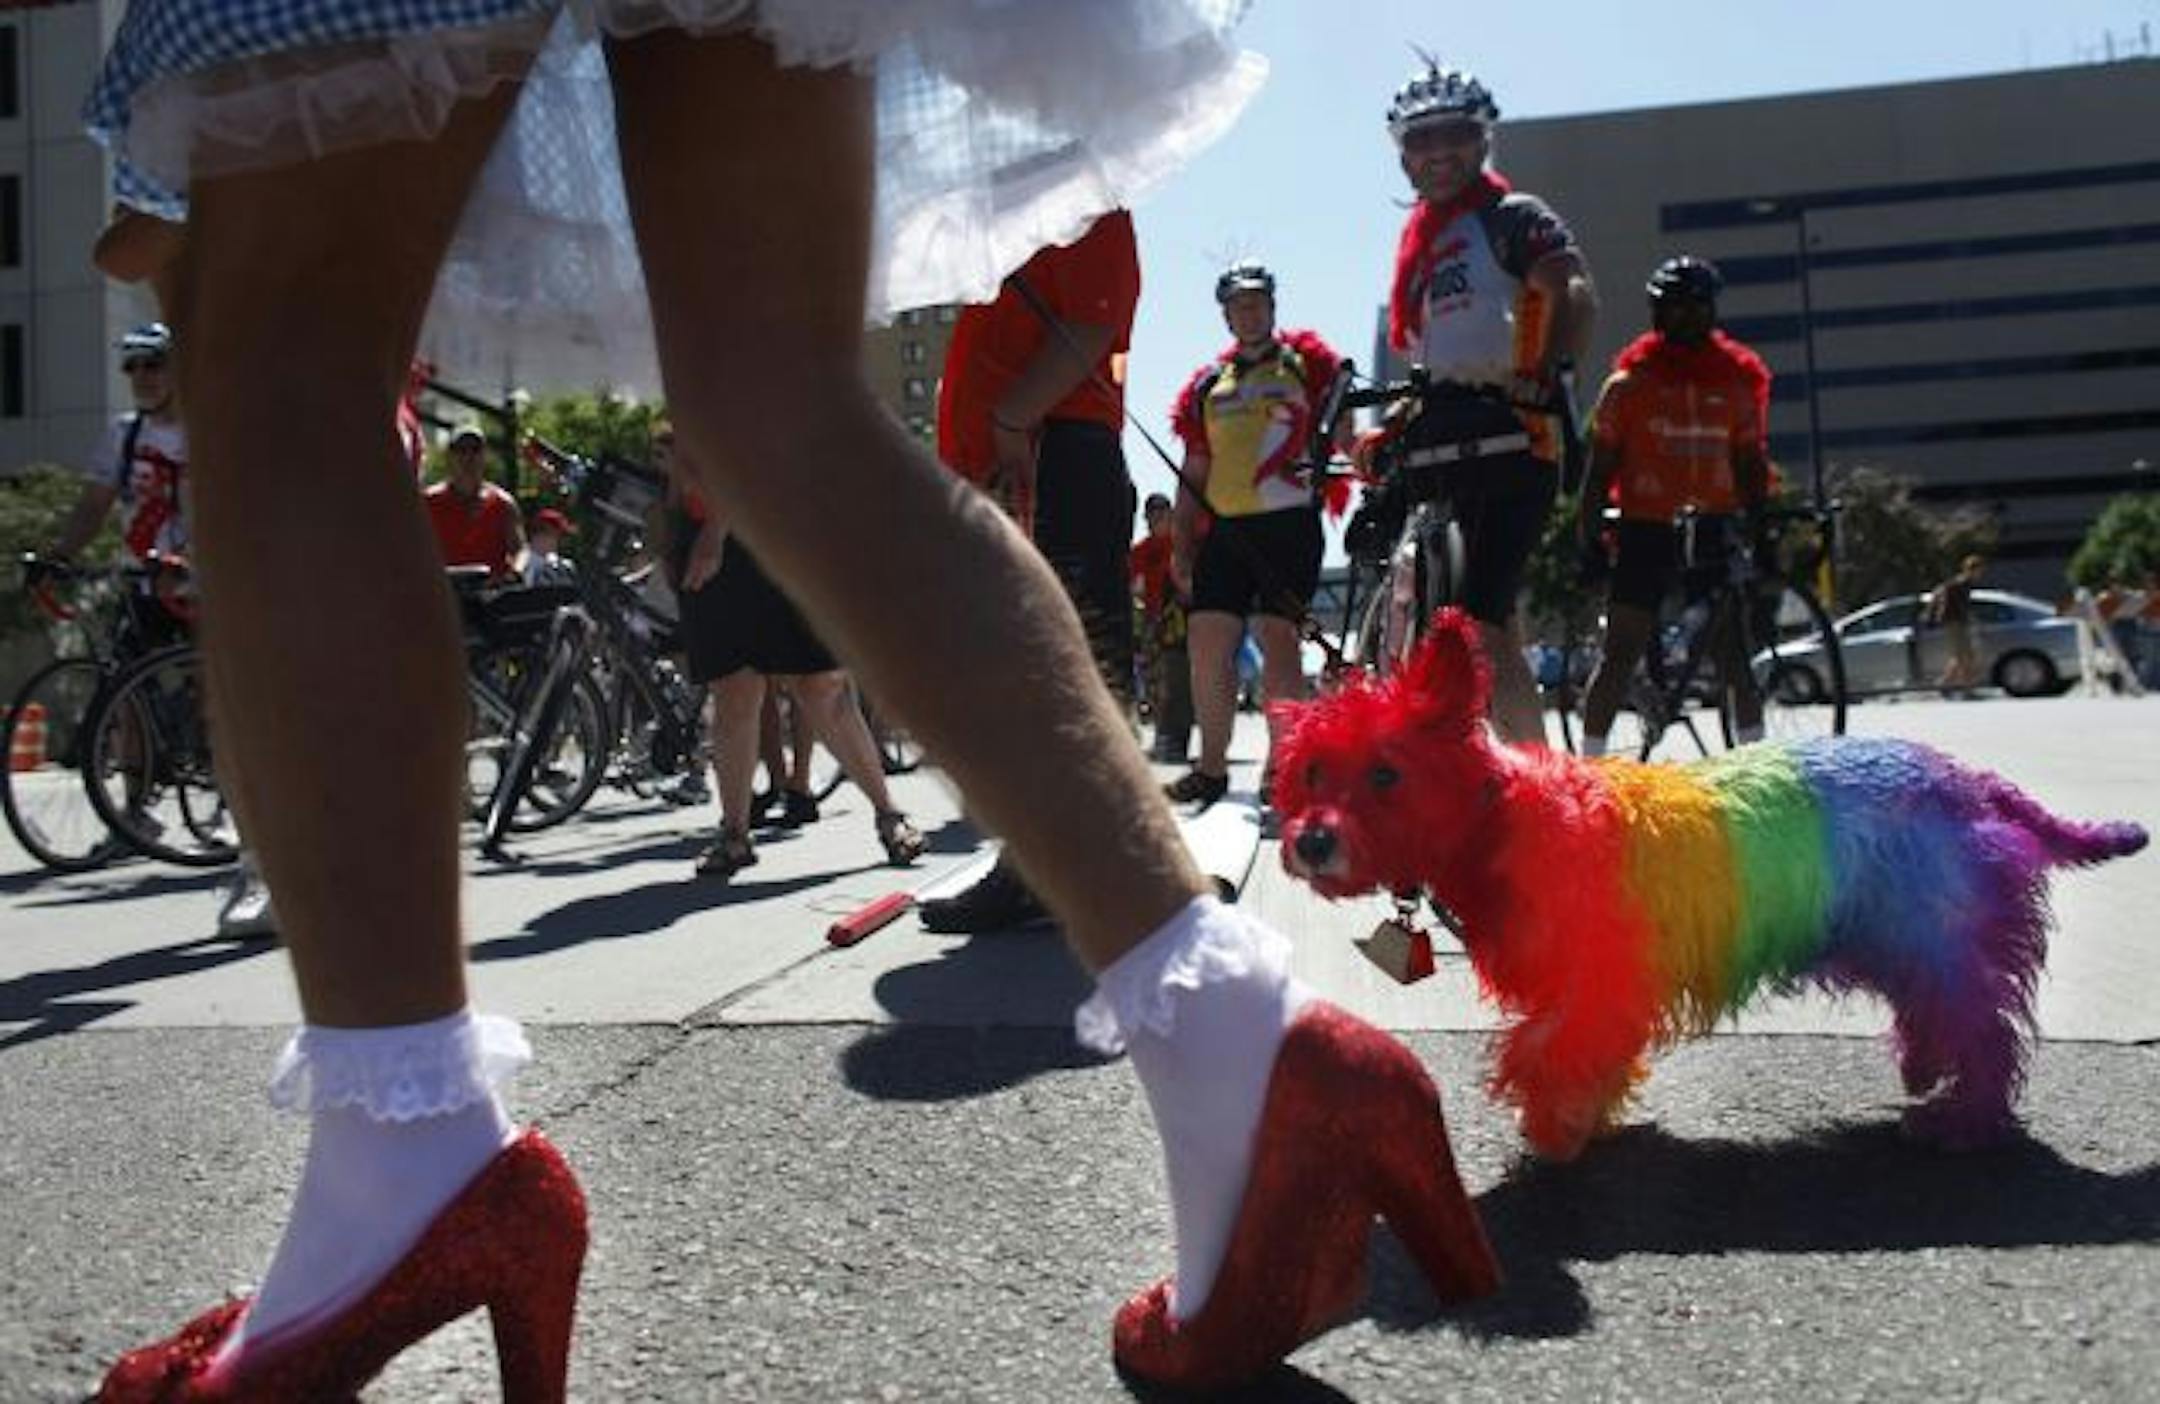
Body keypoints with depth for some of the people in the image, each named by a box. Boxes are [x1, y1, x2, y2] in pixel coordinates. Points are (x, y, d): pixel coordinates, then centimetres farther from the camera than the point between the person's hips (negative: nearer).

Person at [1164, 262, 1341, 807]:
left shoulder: (1305, 360, 8)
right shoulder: (1208, 383, 19)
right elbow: (1194, 471, 18)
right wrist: (1181, 543, 12)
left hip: (1288, 522, -4)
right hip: (1225, 527, 5)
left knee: (1278, 638, -11)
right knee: (1206, 642, 0)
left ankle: (1281, 767, -3)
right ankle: (1211, 768, 9)